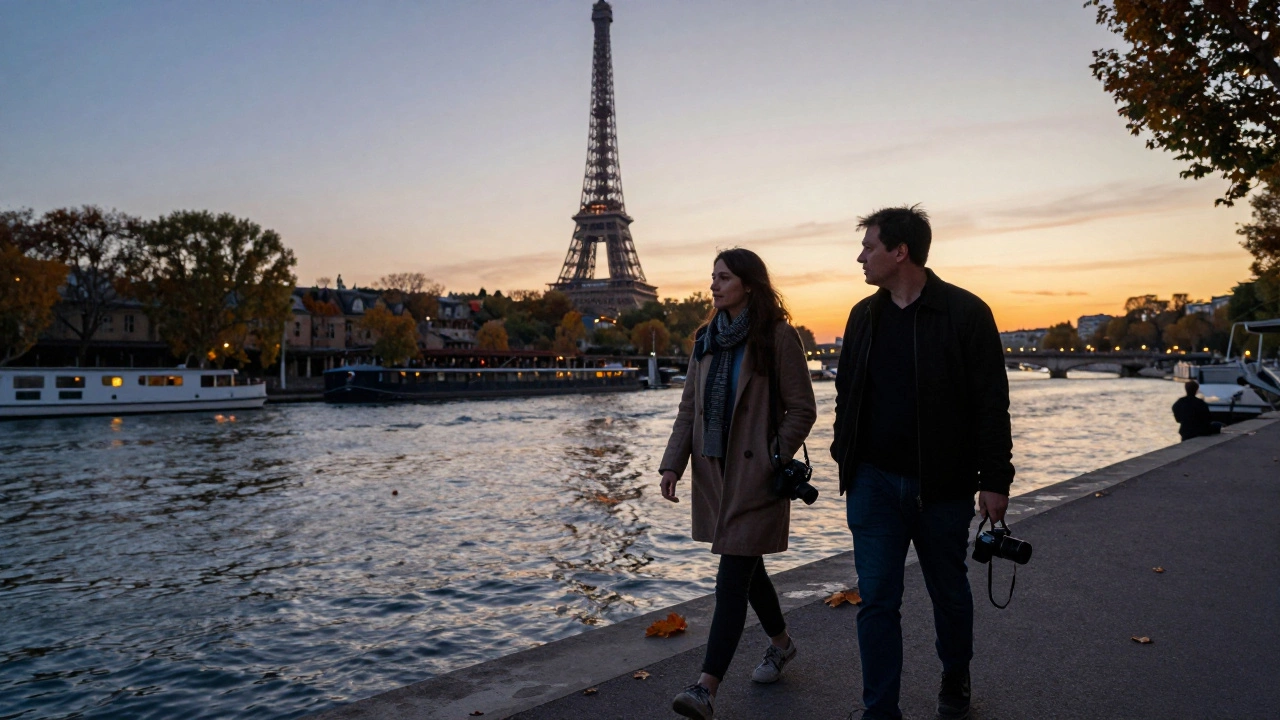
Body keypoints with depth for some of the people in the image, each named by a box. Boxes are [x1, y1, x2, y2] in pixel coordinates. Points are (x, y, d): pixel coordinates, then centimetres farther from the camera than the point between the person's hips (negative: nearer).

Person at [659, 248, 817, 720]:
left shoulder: (777, 337, -9)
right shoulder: (706, 339, 10)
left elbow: (802, 409, -8)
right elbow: (689, 409, 10)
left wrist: (772, 462, -14)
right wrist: (673, 464, 1)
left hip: (754, 477, -7)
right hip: (714, 473, 7)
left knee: (732, 581, -8)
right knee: (747, 568, 19)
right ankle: (781, 643, 42)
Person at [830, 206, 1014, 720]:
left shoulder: (966, 312, -8)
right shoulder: (864, 315, 7)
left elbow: (992, 403, -8)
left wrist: (994, 479, -10)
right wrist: (845, 457, 10)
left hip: (942, 485, -3)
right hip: (873, 483, 3)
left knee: (949, 594, 16)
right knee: (877, 600, 1)